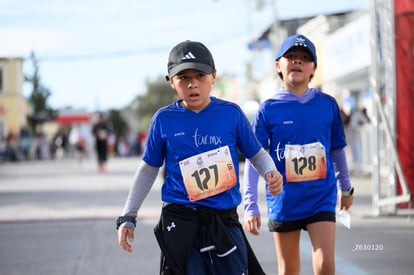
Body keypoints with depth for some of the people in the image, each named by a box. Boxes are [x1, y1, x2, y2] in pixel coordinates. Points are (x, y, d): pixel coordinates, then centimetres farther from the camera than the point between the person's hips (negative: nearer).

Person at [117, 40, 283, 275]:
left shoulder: (231, 113, 0)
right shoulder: (164, 119, 1)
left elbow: (256, 153, 11)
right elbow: (149, 169, 12)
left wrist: (271, 173, -12)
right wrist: (128, 217, 11)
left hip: (224, 220, 1)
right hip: (179, 220, -1)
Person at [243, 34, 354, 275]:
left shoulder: (327, 104, -1)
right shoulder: (269, 109, -6)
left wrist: (346, 187, 23)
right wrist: (251, 206, -10)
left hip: (322, 199, 0)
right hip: (284, 202, 0)